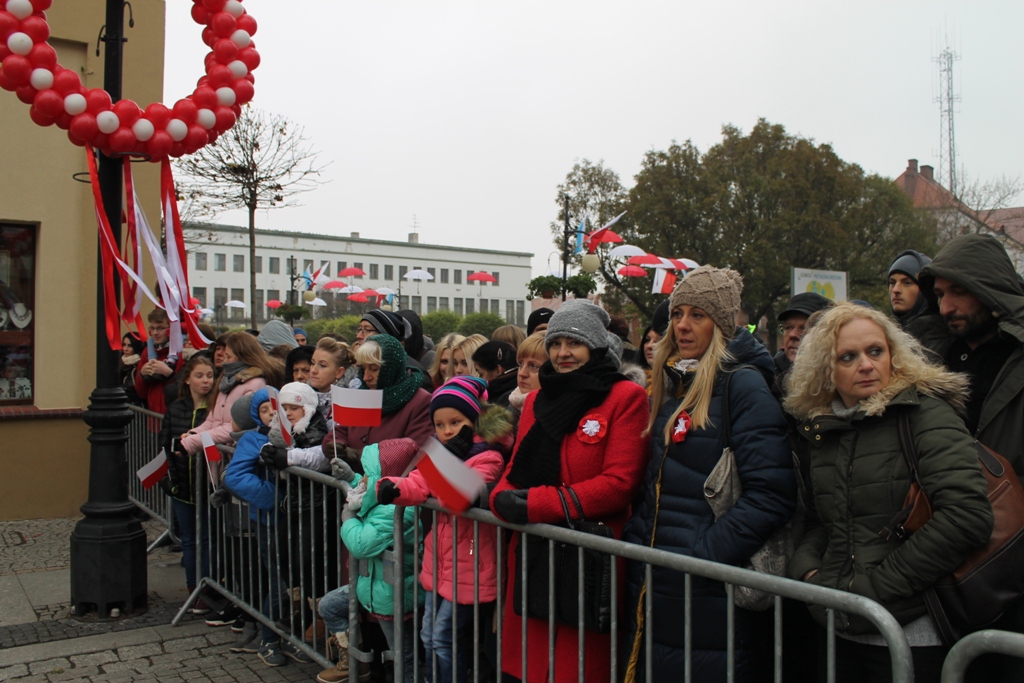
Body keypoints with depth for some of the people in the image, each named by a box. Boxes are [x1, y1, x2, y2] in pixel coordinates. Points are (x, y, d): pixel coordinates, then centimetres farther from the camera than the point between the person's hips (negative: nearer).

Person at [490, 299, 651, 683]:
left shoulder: (626, 397, -5)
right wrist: (503, 498, -9)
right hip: (532, 554, 5)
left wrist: (535, 504, -18)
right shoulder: (537, 399, 14)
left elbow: (618, 482, -14)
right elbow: (516, 471, 15)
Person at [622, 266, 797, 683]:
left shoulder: (743, 385, -11)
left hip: (710, 596, -7)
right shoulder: (669, 385, 12)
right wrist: (635, 540, 7)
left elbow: (772, 494, -19)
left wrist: (705, 555, -21)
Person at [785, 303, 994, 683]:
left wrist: (876, 587, -18)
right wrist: (807, 569, -3)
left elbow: (969, 515, -22)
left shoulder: (926, 413, -10)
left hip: (912, 637, -5)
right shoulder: (821, 430, 8)